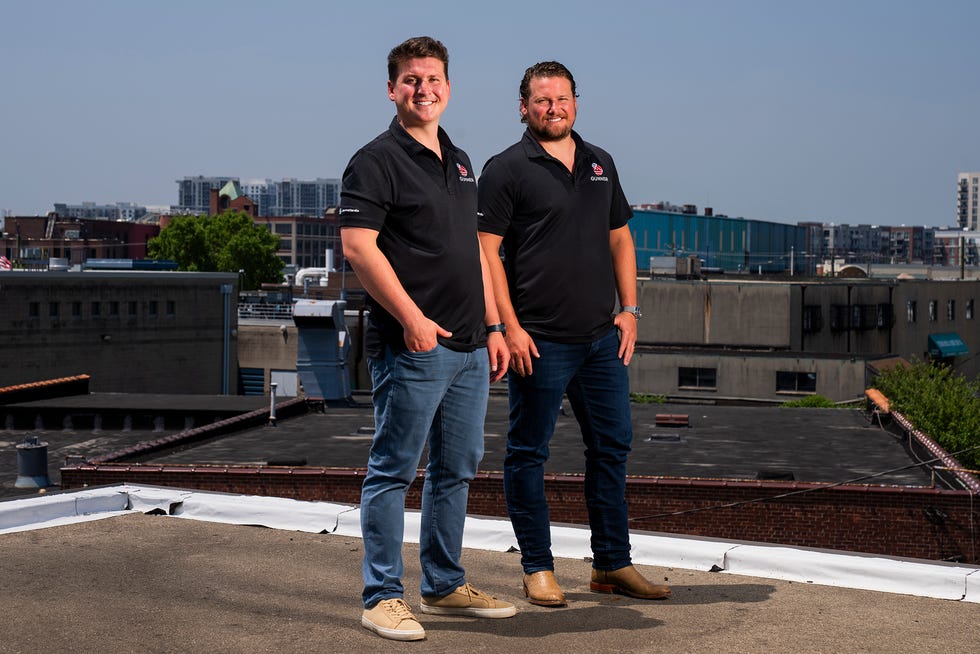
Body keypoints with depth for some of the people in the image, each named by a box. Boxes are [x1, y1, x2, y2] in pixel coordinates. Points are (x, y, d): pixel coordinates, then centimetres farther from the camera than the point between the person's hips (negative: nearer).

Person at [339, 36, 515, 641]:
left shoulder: (460, 162, 18)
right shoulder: (377, 160, -7)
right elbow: (358, 246, -16)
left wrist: (493, 325, 16)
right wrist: (412, 318, -20)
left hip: (469, 345, 8)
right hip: (413, 344, -8)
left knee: (457, 469, 14)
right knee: (394, 471, -2)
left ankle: (446, 586, 25)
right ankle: (383, 596, 6)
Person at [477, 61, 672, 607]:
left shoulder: (600, 164, 14)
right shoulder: (507, 169, -4)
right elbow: (487, 251, -8)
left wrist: (629, 309, 9)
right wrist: (509, 327, -14)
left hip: (602, 338, 6)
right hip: (539, 341, -6)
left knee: (613, 445, 10)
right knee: (529, 453, 2)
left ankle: (613, 564, 21)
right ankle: (538, 568, 14)